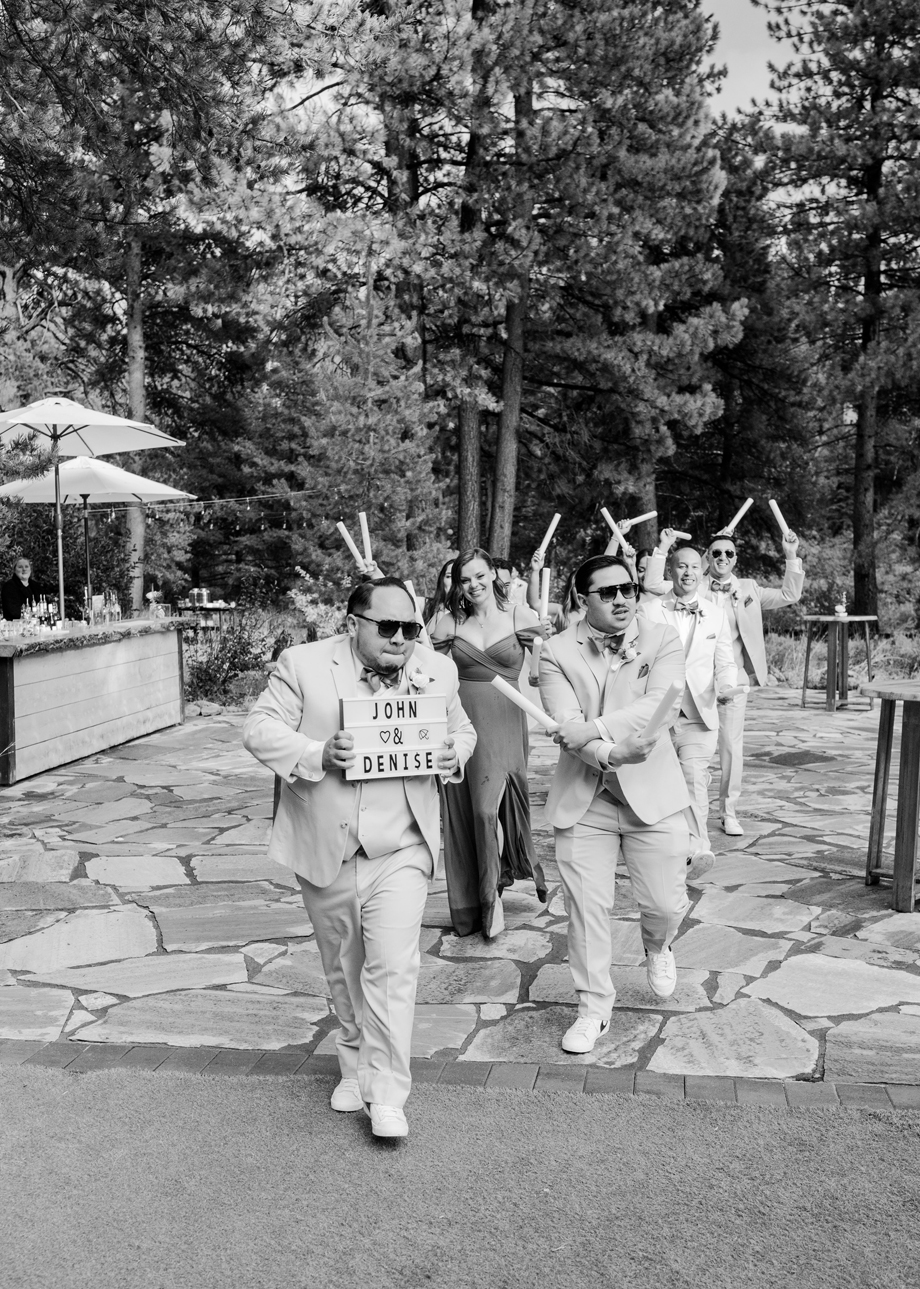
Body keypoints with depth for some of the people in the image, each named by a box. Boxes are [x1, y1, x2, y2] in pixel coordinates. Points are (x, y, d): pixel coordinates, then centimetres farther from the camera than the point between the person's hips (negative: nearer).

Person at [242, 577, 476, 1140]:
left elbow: (462, 728, 14)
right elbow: (260, 728, -7)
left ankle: (387, 1095, 6)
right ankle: (357, 1066, 39)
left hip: (400, 851, 0)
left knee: (393, 967, -9)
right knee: (344, 968, 17)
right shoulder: (304, 664, -7)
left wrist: (455, 753, -10)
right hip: (325, 851, 1)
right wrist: (317, 754, -24)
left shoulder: (438, 670, 1)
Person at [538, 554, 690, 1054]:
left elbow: (659, 705, -17)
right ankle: (593, 1007, 24)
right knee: (586, 908, 4)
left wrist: (594, 728, -24)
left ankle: (656, 946, 44)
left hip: (651, 792, 0)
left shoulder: (662, 640, -2)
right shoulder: (556, 653, -2)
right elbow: (566, 728, -14)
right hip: (582, 798, 0)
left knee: (666, 902, 6)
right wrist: (609, 753, -31)